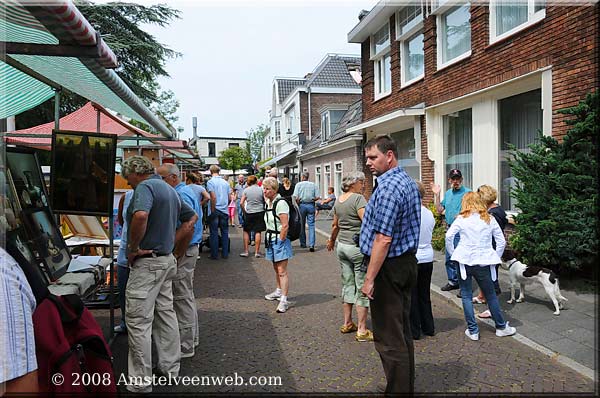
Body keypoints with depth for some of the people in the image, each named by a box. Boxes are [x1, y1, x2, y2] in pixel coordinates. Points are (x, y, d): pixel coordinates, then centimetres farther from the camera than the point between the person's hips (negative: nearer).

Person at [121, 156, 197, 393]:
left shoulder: (145, 187, -13)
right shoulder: (169, 189, 15)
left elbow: (140, 216, -34)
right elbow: (191, 218, 22)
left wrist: (133, 248, -21)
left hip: (147, 261, -10)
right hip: (167, 260, 10)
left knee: (138, 321, -2)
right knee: (165, 314, 17)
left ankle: (141, 383, 6)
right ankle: (170, 368, 29)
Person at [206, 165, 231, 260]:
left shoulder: (210, 182, -8)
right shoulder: (225, 182, 8)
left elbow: (213, 197, -16)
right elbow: (229, 198, 10)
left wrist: (212, 210, -12)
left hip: (215, 210, -4)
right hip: (224, 211, 4)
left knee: (214, 233, 3)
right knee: (225, 232, 10)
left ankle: (214, 254, 7)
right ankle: (225, 254, 15)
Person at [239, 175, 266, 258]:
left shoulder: (246, 190, -2)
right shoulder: (261, 189, -2)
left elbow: (241, 203, -6)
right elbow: (265, 201, 2)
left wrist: (244, 211, 6)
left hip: (249, 213, 0)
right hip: (260, 212, 0)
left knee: (246, 231, 13)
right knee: (258, 232, 3)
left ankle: (245, 251, 11)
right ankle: (257, 252, 5)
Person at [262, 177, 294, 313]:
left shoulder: (280, 203, -17)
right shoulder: (268, 202, 12)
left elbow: (285, 226, -21)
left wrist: (280, 241, -19)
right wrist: (269, 239, 16)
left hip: (280, 240, -9)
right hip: (271, 240, 9)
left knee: (282, 271, -9)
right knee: (276, 268, 21)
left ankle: (284, 300, -8)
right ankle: (279, 291, 37)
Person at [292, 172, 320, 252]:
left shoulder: (298, 184, -1)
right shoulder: (314, 185, 3)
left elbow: (296, 197, -9)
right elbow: (317, 197, -1)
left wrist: (298, 203, 7)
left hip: (302, 205, 0)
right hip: (311, 205, 1)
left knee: (302, 225, 12)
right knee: (311, 225, 0)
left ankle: (303, 243, 20)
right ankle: (311, 244, -10)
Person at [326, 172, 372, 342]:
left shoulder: (338, 200, 11)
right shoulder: (358, 198, -13)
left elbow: (335, 225, 21)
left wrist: (331, 240, 35)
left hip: (342, 246, 8)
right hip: (358, 247, -8)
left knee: (347, 285, 16)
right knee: (362, 288, 0)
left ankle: (347, 323, 25)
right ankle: (362, 330, 4)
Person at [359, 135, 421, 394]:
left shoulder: (388, 188, -20)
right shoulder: (408, 182, 13)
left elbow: (383, 239, -24)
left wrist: (369, 278, -20)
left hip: (389, 267, -11)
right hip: (406, 263, 11)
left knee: (388, 338, -1)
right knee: (402, 332, 20)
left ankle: (398, 389, 9)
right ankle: (407, 387, 33)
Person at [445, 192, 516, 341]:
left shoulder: (461, 219, -2)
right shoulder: (490, 219, 5)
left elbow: (449, 236, -13)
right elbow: (501, 241, 6)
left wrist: (453, 254, -1)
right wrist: (495, 257, 14)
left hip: (465, 260, -2)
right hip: (484, 262, 2)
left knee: (466, 296, 8)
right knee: (491, 295, 15)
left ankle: (473, 330, 10)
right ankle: (501, 327, 28)